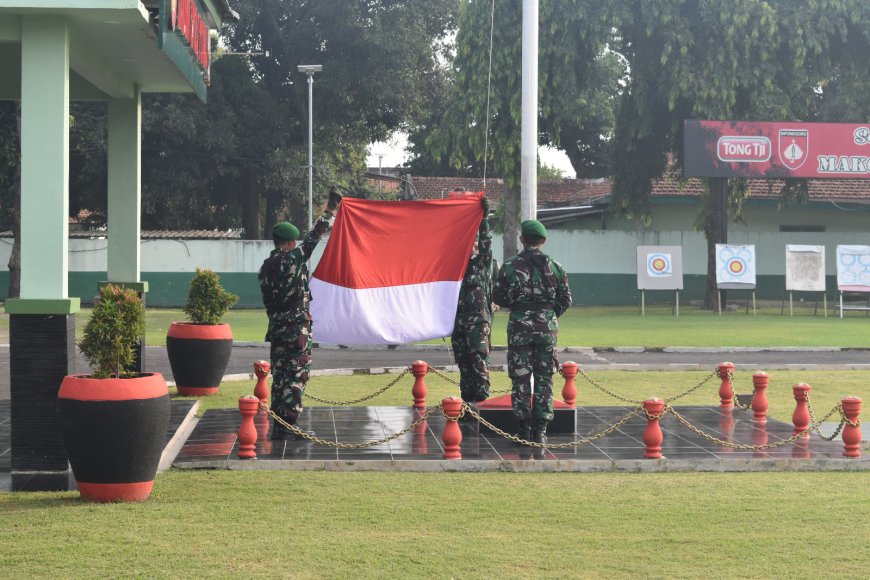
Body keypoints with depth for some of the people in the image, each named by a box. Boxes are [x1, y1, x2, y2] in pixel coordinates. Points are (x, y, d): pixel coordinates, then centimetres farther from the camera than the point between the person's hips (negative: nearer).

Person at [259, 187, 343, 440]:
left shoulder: (266, 267, 9)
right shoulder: (293, 259, -12)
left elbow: (267, 299, 13)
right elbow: (314, 237, -7)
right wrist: (331, 209, 2)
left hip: (276, 328, 7)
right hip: (297, 329, -7)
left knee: (279, 376, 11)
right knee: (295, 376, -3)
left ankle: (278, 425, 14)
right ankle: (286, 426, -5)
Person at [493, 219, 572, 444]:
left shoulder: (510, 266, -4)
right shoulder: (555, 267, 1)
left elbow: (498, 297, 0)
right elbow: (565, 299, 4)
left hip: (519, 326, -1)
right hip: (547, 328, 1)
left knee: (520, 379, 6)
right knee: (544, 379, 7)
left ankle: (524, 428, 6)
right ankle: (540, 430, 5)